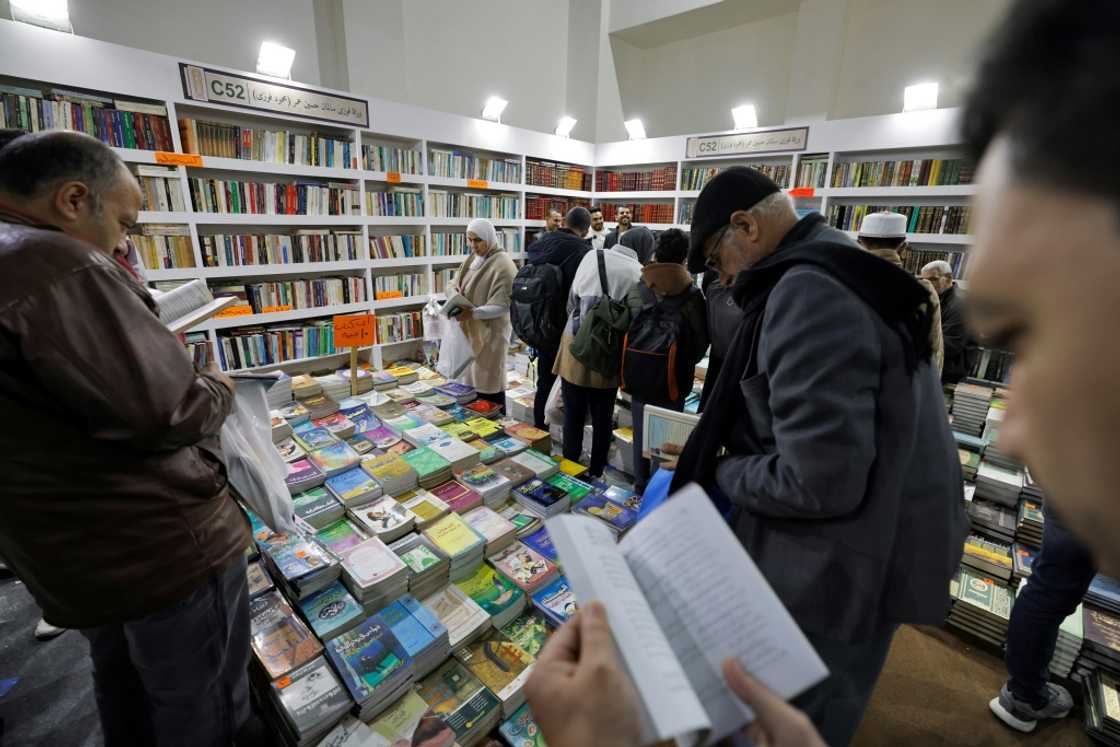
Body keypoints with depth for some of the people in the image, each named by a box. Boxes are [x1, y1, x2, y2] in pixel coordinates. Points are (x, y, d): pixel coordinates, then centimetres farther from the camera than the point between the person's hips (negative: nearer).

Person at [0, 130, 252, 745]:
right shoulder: (55, 264, -25)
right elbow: (164, 413, -28)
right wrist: (218, 389, -7)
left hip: (64, 554, 9)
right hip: (160, 546, -9)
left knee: (124, 689, 30)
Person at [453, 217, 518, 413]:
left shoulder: (502, 265, -14)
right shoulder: (472, 259, 10)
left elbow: (503, 306, -18)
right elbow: (460, 288, 21)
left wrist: (473, 313, -28)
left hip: (490, 331, -7)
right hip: (470, 330, 7)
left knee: (489, 384, 1)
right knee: (471, 380, 13)